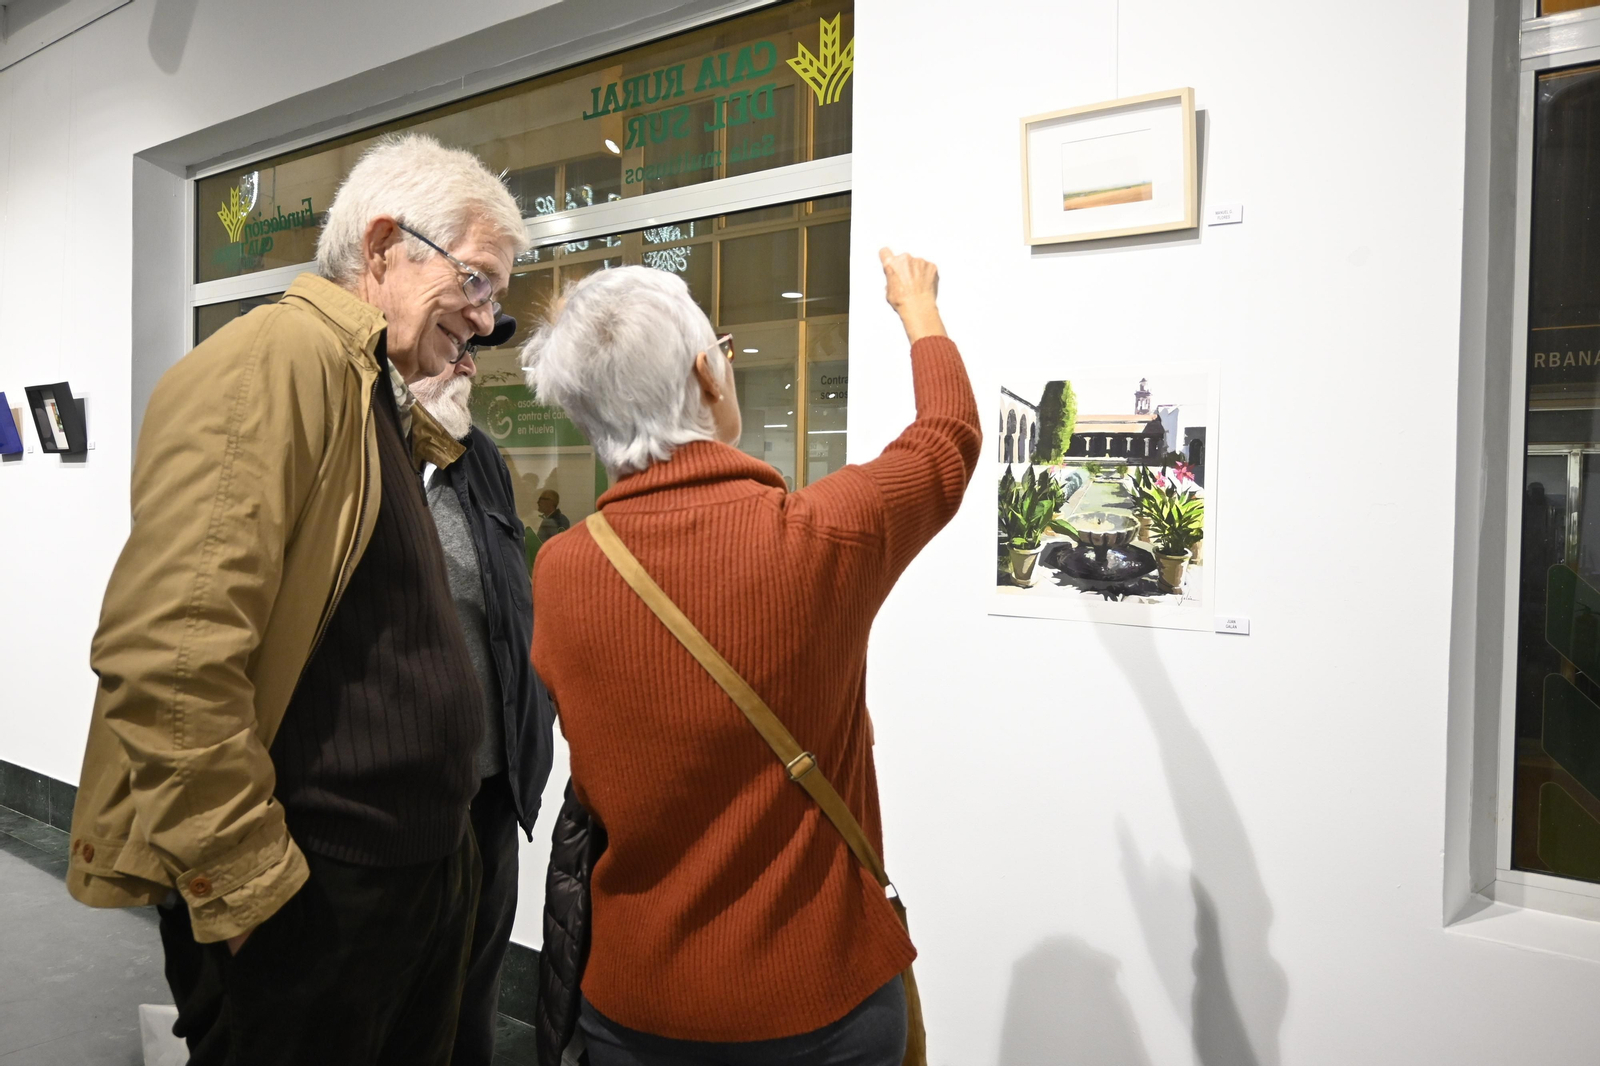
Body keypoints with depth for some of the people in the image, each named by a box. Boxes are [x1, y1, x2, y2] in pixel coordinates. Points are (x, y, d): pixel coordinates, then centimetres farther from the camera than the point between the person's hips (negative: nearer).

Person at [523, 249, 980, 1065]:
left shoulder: (557, 573, -13)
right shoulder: (822, 535, -21)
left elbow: (588, 793, 1)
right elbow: (948, 437, 1)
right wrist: (918, 305, 17)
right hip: (820, 999, -2)